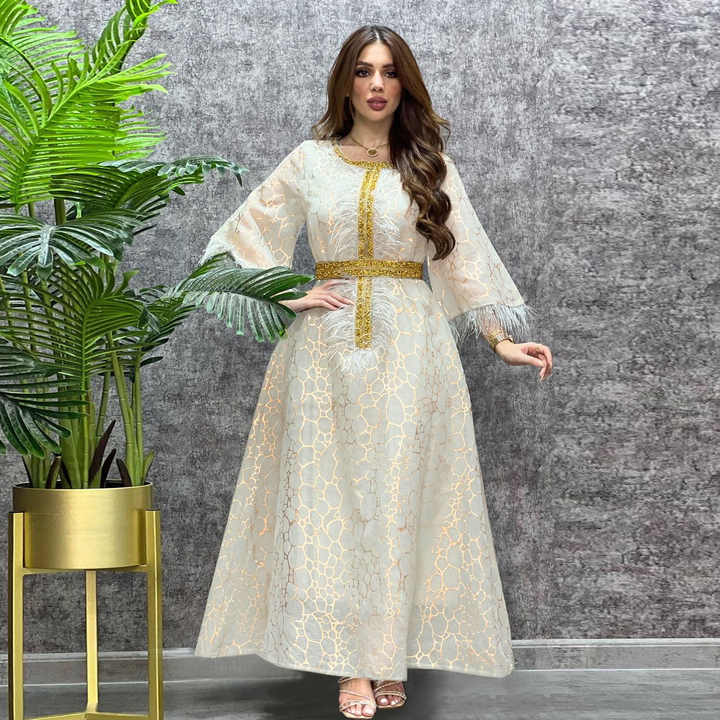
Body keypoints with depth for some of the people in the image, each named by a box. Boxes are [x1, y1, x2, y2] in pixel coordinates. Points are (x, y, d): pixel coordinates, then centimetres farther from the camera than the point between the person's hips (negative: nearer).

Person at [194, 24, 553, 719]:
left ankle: (389, 657, 5)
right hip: (327, 347, 0)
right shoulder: (310, 161, 9)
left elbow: (465, 256, 9)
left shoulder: (430, 165, 10)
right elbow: (239, 240, 13)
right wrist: (287, 295, 1)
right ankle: (349, 661, 1)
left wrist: (501, 340, 2)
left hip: (409, 346, 0)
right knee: (330, 496, -3)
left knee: (397, 495, -2)